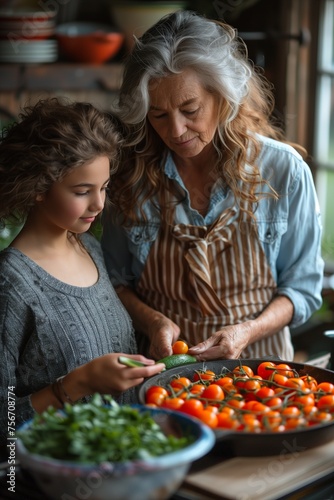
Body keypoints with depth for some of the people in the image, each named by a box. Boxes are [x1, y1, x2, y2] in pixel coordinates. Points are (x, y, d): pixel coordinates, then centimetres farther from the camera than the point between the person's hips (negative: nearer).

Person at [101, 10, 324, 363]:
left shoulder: (283, 171, -6)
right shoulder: (132, 175, -2)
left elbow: (303, 286, 2)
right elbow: (117, 280, 8)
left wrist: (248, 331, -13)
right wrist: (152, 321, -10)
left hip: (255, 360, 0)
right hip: (163, 367, 1)